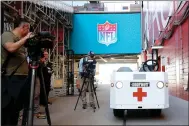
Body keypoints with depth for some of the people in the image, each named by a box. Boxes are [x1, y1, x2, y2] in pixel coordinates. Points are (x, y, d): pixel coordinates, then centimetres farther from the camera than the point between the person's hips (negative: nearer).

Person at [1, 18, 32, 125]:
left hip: (22, 78, 9)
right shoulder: (7, 35, -4)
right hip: (10, 79, -9)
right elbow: (11, 48, -25)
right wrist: (26, 38, -15)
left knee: (16, 108, 12)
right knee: (7, 108, -7)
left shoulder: (20, 40, 21)